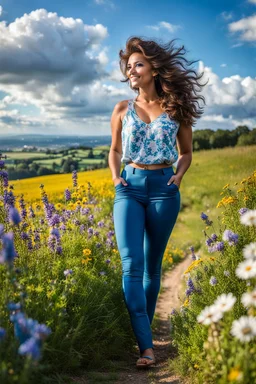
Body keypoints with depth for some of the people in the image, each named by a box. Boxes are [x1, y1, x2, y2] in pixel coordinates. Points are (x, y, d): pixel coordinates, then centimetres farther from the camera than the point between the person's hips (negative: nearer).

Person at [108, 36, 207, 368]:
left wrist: (179, 175, -5)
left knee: (152, 265, 7)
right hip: (129, 188, 1)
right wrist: (115, 178, 0)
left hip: (164, 189, 0)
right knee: (131, 264, -14)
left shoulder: (175, 107, 4)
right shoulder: (122, 109, 7)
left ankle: (142, 328, 26)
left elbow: (186, 153, 14)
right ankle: (146, 345, -13)